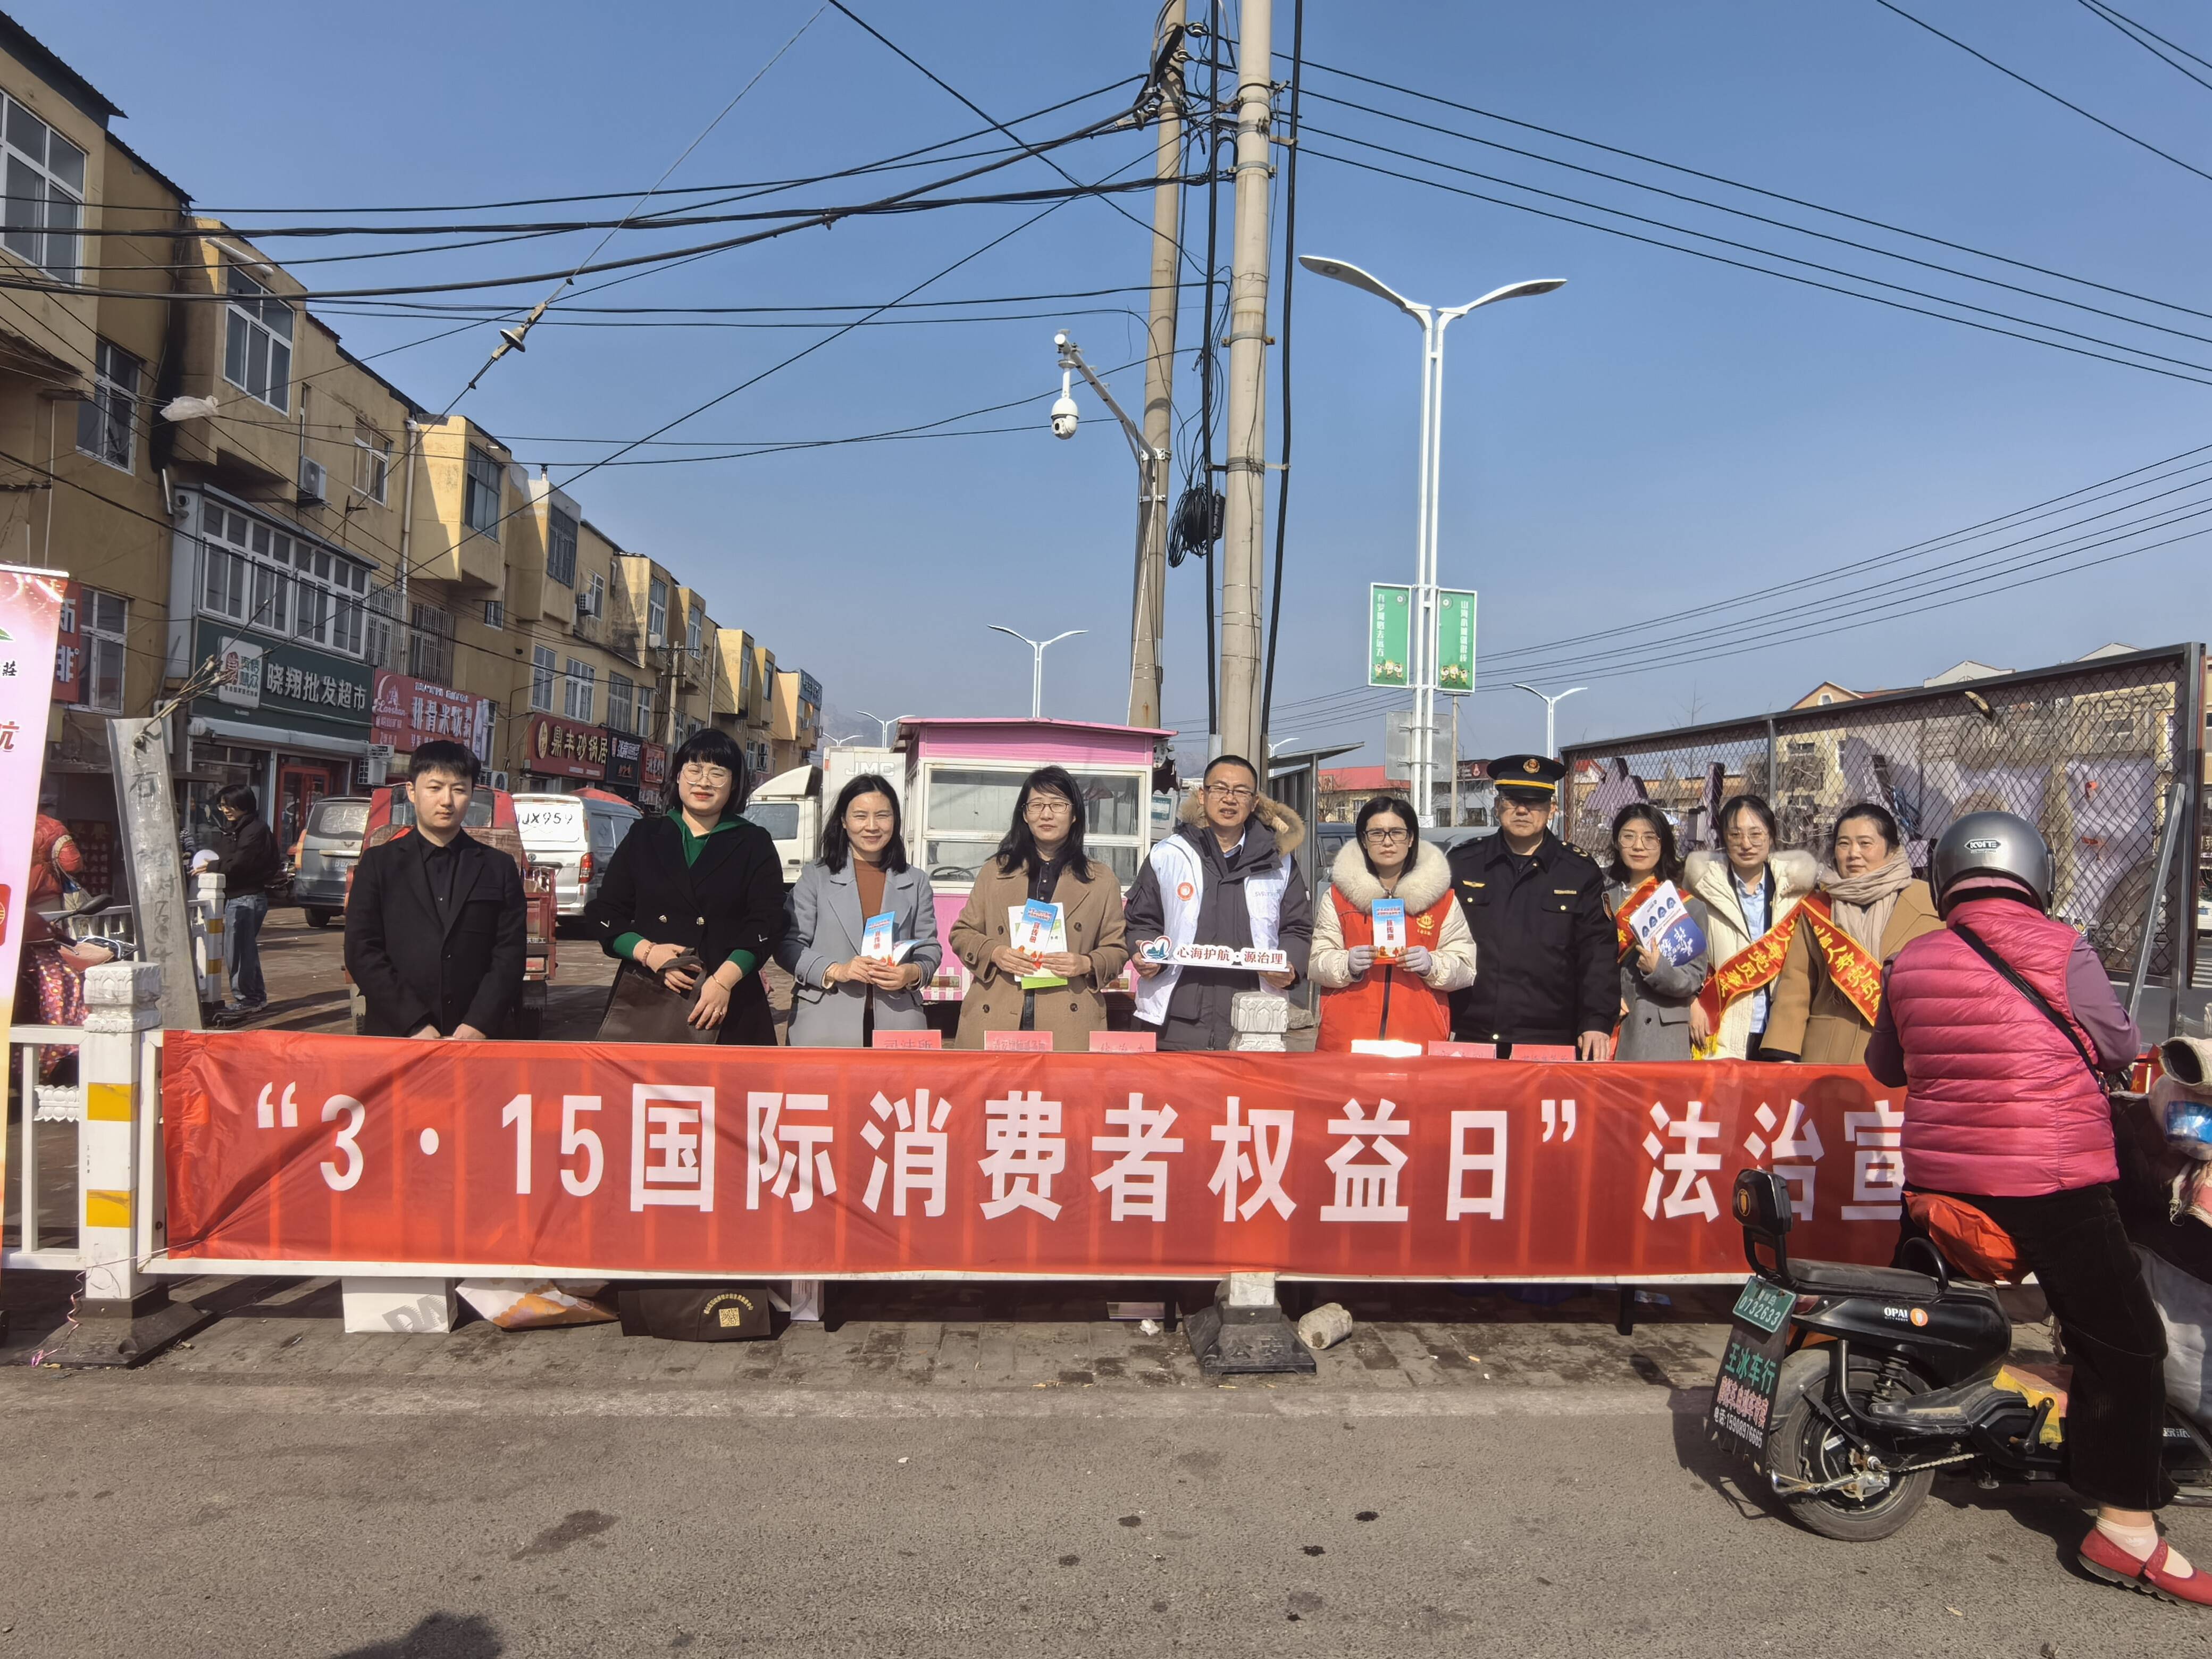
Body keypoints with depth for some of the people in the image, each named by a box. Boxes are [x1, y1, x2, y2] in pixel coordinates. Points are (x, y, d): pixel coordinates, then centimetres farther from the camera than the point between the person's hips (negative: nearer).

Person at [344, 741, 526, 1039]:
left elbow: (509, 955, 1)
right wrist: (415, 1026, -12)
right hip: (394, 1037, 0)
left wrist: (478, 1026, -13)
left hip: (479, 1038, 0)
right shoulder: (378, 864, 7)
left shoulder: (499, 868, 8)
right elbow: (361, 951, -2)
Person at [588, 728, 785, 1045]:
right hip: (646, 1000, 1)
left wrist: (724, 979, -15)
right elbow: (604, 912, 10)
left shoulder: (754, 844, 8)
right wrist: (647, 952, -8)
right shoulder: (644, 837, 14)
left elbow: (767, 923, -2)